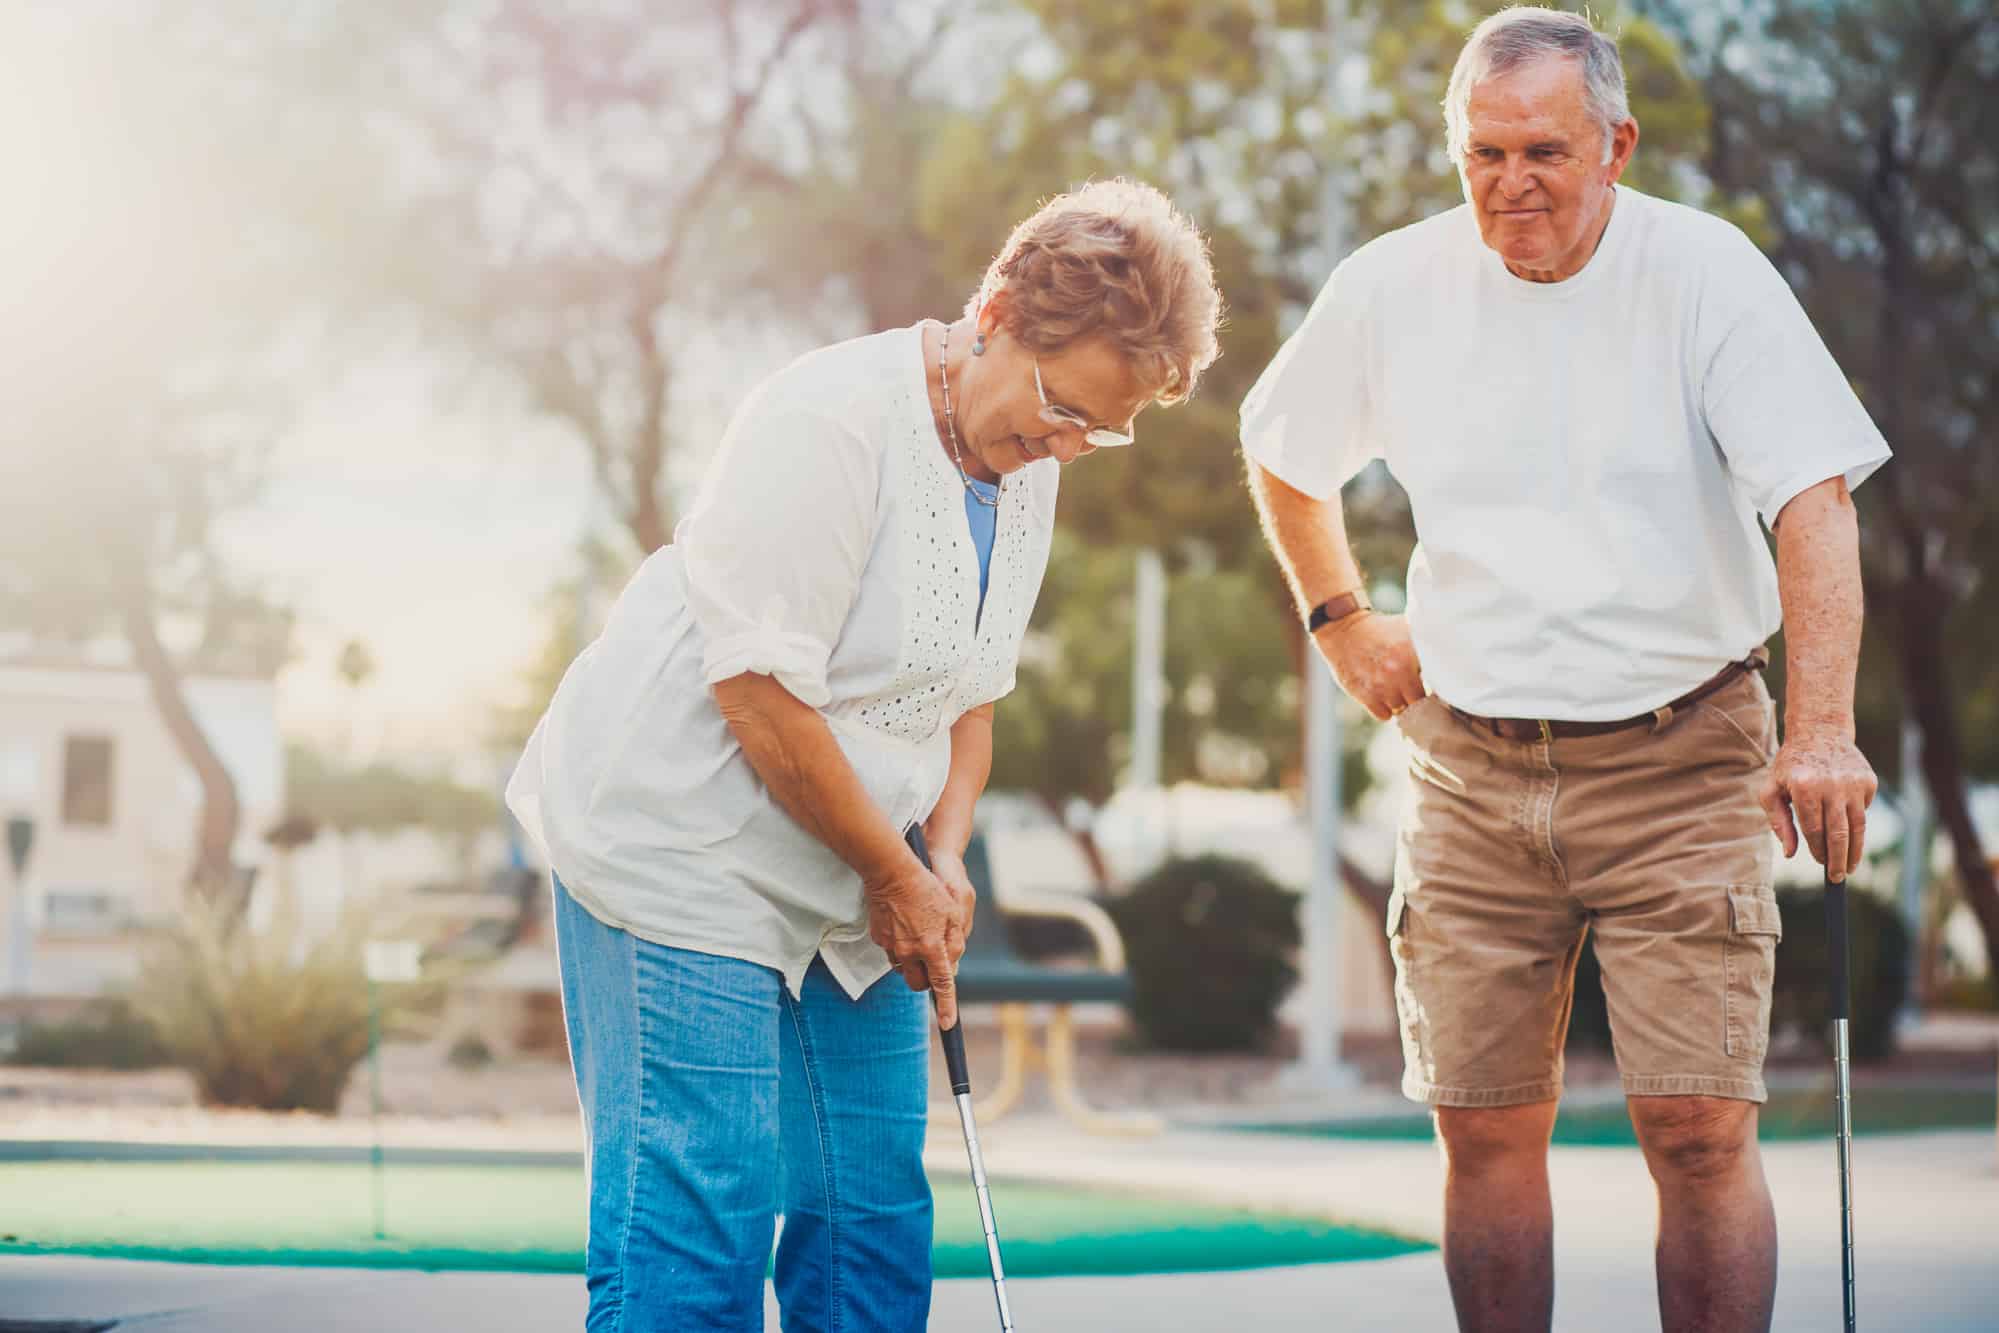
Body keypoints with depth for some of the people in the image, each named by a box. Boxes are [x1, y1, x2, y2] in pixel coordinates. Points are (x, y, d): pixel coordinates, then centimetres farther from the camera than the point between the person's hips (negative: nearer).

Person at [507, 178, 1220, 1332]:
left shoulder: (1028, 469, 7)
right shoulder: (829, 421, -20)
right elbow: (758, 689, -23)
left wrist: (945, 859, 0)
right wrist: (896, 875, -14)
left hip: (848, 891, 8)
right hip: (684, 856, -8)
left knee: (878, 1217, 7)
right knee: (701, 1224, -10)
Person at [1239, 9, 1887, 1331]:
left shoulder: (1705, 271, -9)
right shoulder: (1391, 288, 1)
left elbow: (1814, 500, -18)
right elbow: (1282, 457, 21)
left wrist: (1821, 727, -30)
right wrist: (1342, 621, 12)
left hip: (1677, 755, -3)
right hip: (1471, 763, 3)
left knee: (1701, 1126, -10)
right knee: (1486, 1128, 4)